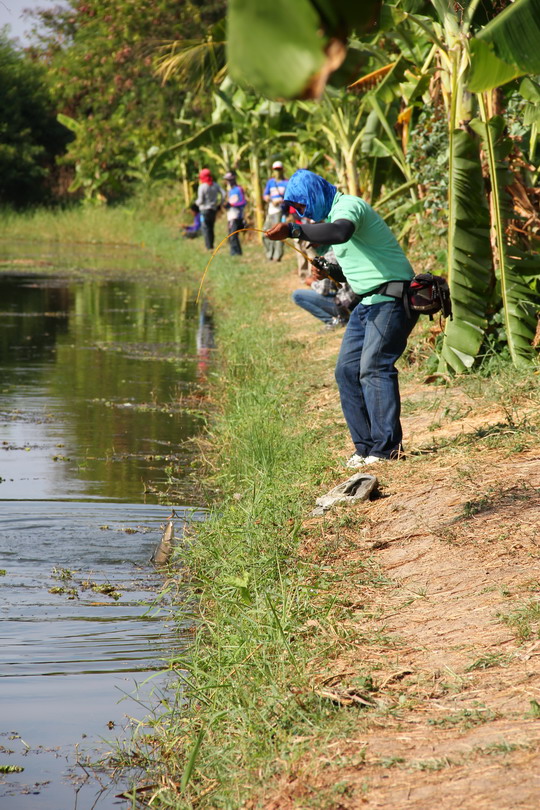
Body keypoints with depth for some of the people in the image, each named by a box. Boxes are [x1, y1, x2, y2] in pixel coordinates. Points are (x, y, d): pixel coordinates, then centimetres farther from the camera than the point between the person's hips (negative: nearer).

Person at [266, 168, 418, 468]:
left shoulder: (348, 206, -12)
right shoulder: (331, 216, 20)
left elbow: (341, 233, -38)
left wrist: (293, 230, -41)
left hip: (392, 299, -11)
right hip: (368, 302, 11)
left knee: (374, 368, -18)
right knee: (347, 370, 5)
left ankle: (387, 448, -18)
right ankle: (365, 445, 7)